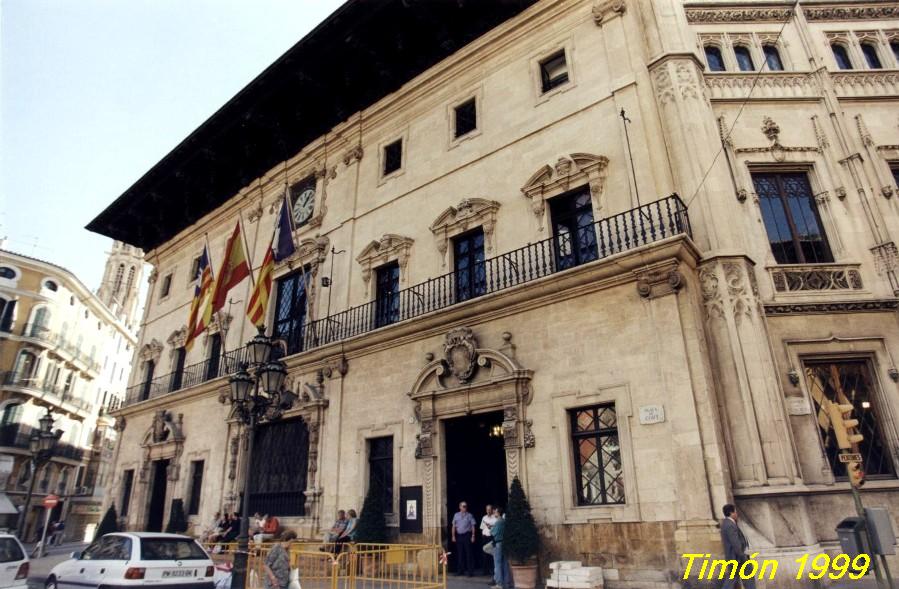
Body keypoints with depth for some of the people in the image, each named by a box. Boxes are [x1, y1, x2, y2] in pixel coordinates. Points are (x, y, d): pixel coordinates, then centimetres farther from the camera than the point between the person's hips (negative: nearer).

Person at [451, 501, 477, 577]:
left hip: (467, 535, -3)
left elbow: (473, 526, -2)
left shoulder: (469, 515, -1)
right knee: (460, 553, 10)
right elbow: (454, 526, 10)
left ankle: (470, 571, 5)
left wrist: (473, 536, -9)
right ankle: (460, 570, 21)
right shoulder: (456, 515, 8)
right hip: (459, 536, 3)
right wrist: (453, 536, 6)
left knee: (469, 553, -2)